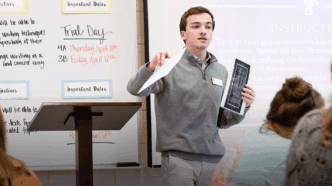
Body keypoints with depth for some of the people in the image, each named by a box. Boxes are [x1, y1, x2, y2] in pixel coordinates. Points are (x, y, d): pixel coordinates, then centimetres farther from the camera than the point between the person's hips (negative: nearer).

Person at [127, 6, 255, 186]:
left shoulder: (221, 71, 14)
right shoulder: (170, 66, -2)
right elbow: (135, 89, -16)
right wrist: (151, 67, -34)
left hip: (213, 160, 4)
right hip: (178, 159, -4)